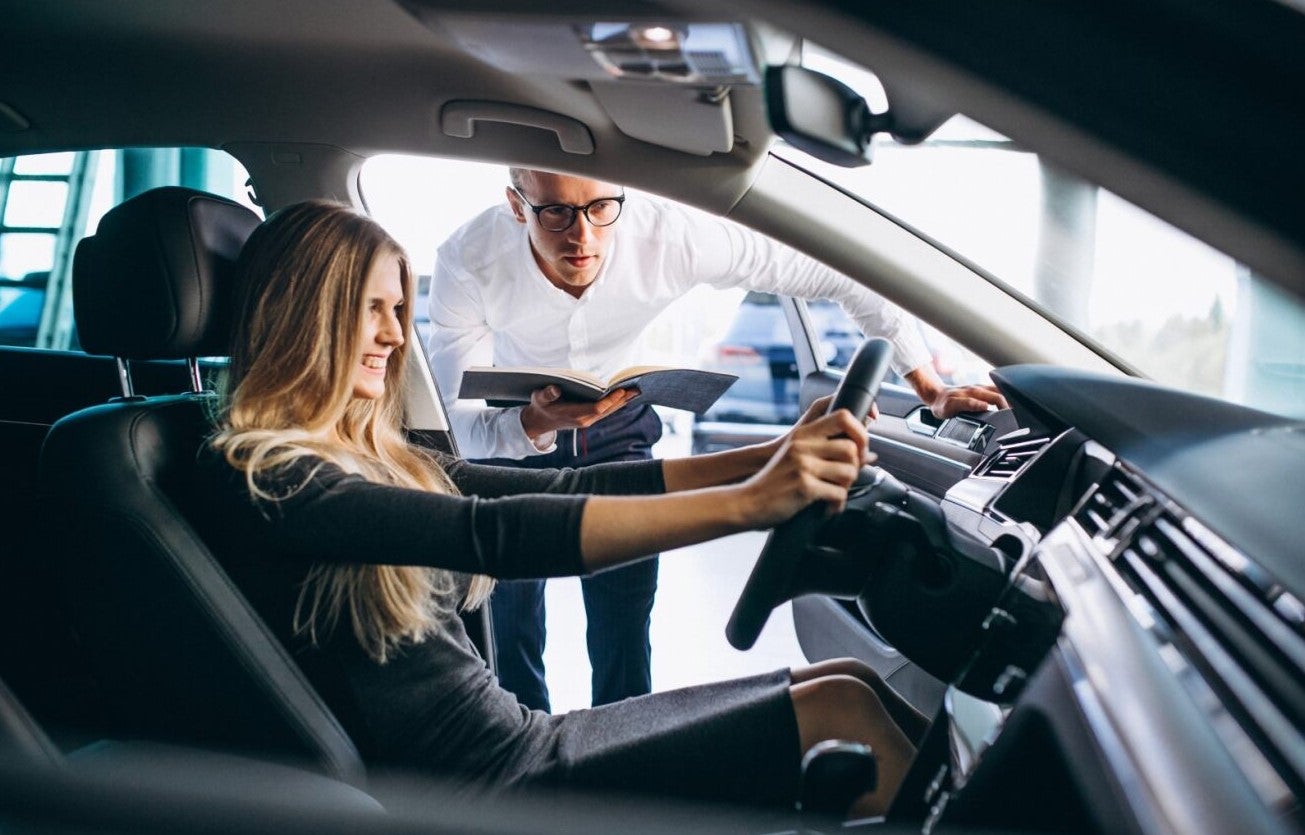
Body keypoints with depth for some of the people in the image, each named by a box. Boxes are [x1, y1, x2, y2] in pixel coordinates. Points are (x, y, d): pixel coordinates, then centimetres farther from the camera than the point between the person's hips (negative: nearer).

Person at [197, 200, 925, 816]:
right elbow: (491, 533, -27)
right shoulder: (257, 478, -13)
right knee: (840, 710, -14)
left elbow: (566, 490, 3)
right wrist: (747, 502, -31)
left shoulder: (377, 456, 12)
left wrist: (768, 456, -6)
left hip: (512, 738, 8)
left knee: (847, 676, -1)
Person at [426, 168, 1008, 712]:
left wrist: (930, 388, -30)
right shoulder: (469, 261, -32)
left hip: (616, 426, 1)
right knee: (510, 625, 3)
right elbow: (458, 423, -30)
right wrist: (534, 424, -52)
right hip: (511, 427, 0)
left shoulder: (671, 236, -32)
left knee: (624, 625, -1)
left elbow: (842, 274, -25)